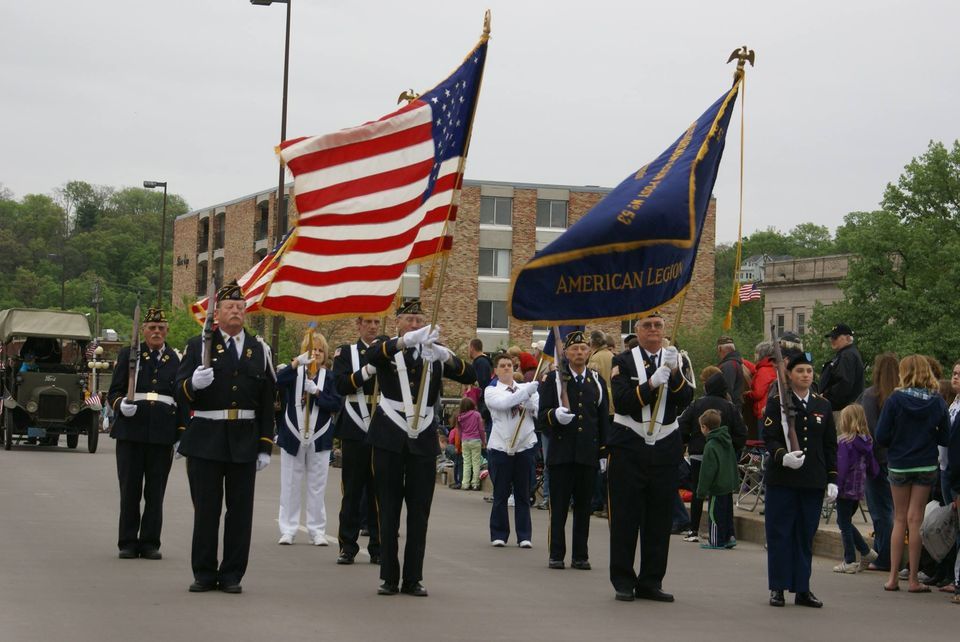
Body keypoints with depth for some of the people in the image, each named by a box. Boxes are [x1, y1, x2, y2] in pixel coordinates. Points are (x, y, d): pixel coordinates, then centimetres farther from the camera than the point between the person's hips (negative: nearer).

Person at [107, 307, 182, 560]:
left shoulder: (177, 360, 10)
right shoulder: (128, 355, 8)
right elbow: (114, 392, 7)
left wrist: (181, 434, 5)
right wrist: (121, 405, -16)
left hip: (163, 434, 1)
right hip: (131, 431, -1)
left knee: (155, 491, 3)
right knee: (129, 489, 1)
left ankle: (150, 543, 10)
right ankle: (128, 543, 9)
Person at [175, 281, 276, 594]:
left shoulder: (260, 350, 9)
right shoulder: (198, 345, 4)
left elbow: (267, 403, 8)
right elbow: (181, 392, -2)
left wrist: (265, 447, 4)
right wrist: (193, 383, -25)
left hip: (244, 442, 2)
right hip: (206, 439, -2)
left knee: (240, 510, 4)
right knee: (205, 509, 2)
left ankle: (231, 575, 11)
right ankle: (204, 573, 12)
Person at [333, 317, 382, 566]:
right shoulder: (346, 352, 6)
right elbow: (341, 385, -7)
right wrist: (368, 370, -18)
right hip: (355, 431, -1)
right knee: (352, 490, 1)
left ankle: (378, 547, 9)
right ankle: (347, 546, 7)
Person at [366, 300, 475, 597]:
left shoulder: (434, 352, 9)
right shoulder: (387, 349, 3)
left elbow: (470, 376, -3)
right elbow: (372, 354, -22)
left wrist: (446, 356, -22)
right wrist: (407, 340, -38)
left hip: (423, 441, 2)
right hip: (389, 439, -2)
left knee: (419, 513, 2)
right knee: (389, 511, 2)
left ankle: (413, 578, 7)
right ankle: (389, 577, 7)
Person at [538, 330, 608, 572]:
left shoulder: (597, 382, 13)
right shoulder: (553, 379, 4)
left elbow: (603, 420, 16)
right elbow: (542, 415, -1)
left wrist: (604, 451, 10)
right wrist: (555, 415, -23)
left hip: (588, 453, 3)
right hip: (561, 452, -3)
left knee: (583, 506, 5)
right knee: (559, 505, -1)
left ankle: (580, 556, 10)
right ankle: (556, 554, 4)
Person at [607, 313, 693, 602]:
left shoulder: (676, 359, 8)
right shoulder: (623, 361, 1)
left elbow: (686, 400, -5)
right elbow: (622, 403, -12)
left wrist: (674, 372, -19)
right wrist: (652, 382, -22)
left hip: (666, 449, 3)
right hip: (629, 449, -2)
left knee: (660, 519, 5)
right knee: (625, 517, -1)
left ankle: (651, 582, 13)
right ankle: (623, 582, 7)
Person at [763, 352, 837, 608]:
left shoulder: (822, 405, 11)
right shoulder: (777, 402, 1)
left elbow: (830, 445, 12)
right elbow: (769, 438, -6)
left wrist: (832, 479, 6)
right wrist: (783, 457, -25)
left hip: (813, 481, 3)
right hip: (782, 479, -3)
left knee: (806, 534, 6)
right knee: (780, 532, 0)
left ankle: (802, 589, 13)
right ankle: (778, 588, 8)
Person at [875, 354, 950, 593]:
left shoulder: (895, 400, -11)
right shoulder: (938, 402, -6)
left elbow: (881, 437, -12)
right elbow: (945, 438, -3)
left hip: (899, 465, -1)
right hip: (926, 466, 1)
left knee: (900, 520, 12)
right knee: (915, 520, 5)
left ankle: (893, 577, 10)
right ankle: (913, 580, 4)